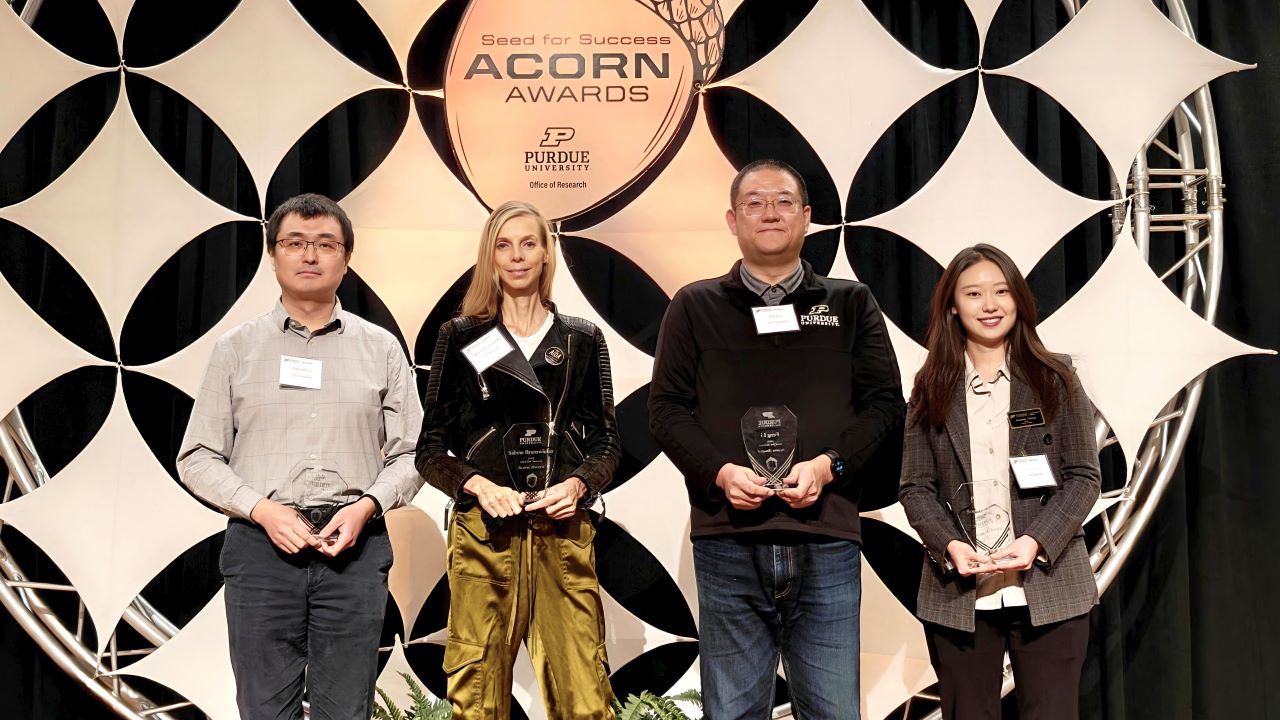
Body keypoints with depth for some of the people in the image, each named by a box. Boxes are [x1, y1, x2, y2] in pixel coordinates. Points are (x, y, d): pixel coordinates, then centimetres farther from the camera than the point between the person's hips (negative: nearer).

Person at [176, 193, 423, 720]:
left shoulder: (381, 349, 11)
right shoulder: (236, 349, 10)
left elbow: (411, 453, 9)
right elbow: (198, 458, 7)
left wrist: (365, 506, -9)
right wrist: (262, 510, -8)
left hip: (354, 545, 0)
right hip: (261, 543, 0)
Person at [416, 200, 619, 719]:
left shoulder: (583, 340, 13)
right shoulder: (461, 338, 9)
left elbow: (607, 442, 13)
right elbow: (430, 449, 8)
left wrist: (579, 483, -7)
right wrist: (478, 485, -10)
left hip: (564, 532, 1)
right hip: (483, 534, -1)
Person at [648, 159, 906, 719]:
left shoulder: (851, 304, 13)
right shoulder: (695, 306, 11)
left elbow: (885, 402, 7)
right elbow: (666, 407, 6)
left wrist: (827, 465, -9)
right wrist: (720, 472, -11)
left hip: (826, 544, 1)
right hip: (727, 542, 0)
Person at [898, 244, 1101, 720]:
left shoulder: (1056, 380, 6)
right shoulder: (932, 390, 8)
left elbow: (1083, 477, 2)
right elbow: (916, 488, 5)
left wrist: (1036, 542, -13)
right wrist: (949, 546, -13)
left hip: (1047, 587, -1)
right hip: (958, 593, 1)